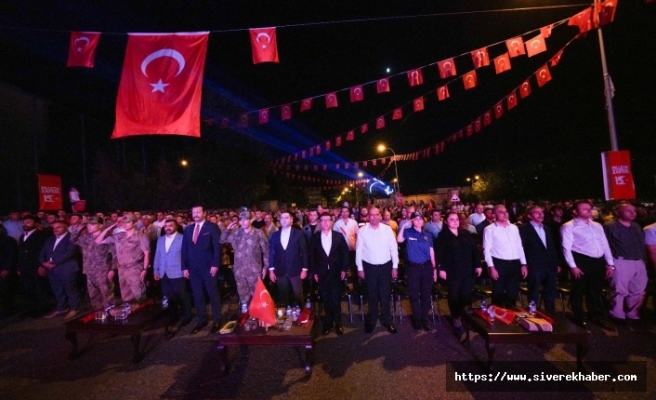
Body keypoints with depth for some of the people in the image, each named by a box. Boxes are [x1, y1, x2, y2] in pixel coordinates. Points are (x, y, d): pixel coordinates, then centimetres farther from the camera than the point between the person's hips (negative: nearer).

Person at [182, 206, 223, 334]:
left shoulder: (212, 227, -4)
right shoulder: (188, 229, 12)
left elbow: (217, 247, -9)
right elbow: (184, 249, 12)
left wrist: (215, 265, -15)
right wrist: (184, 267, 6)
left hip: (208, 267, -5)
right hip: (193, 268, 5)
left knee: (213, 294, 5)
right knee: (197, 296, 12)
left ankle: (217, 320, 17)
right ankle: (201, 320, 27)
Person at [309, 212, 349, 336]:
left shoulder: (339, 236, -3)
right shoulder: (314, 237, -1)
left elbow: (345, 253, 0)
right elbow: (312, 256, 2)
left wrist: (344, 269, -3)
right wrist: (314, 272, -1)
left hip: (336, 272, -1)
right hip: (322, 273, 1)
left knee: (336, 298, 7)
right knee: (326, 299, 11)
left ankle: (338, 322, 24)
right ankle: (328, 322, 27)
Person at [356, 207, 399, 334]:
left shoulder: (387, 229, -6)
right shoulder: (362, 231, -8)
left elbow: (394, 248, -1)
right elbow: (358, 250, -3)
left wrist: (395, 266, 0)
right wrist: (360, 268, -2)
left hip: (386, 266, 1)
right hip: (369, 267, 0)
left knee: (385, 295, 12)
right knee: (372, 295, 14)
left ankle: (387, 320, 32)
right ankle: (371, 320, 33)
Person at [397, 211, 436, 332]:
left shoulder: (428, 234, 7)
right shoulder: (408, 232, -2)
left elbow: (431, 252, 9)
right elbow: (399, 240, -22)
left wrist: (434, 268, 8)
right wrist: (403, 226, -22)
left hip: (427, 267, 3)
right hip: (413, 267, -2)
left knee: (426, 294, 11)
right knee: (414, 294, 8)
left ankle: (425, 318, 27)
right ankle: (416, 318, 26)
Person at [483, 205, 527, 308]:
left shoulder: (514, 228, 12)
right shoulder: (489, 229, -5)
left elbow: (520, 246, 15)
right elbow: (486, 249, -8)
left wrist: (523, 264, 9)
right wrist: (491, 267, -13)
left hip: (515, 264, 5)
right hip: (499, 264, -5)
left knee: (513, 293, 15)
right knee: (498, 293, 4)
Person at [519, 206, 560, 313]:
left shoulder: (547, 229, 15)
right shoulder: (524, 229, -6)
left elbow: (552, 247, 18)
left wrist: (556, 264, 14)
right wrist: (524, 264, -12)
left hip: (550, 267, 7)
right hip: (534, 267, -6)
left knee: (551, 294, 15)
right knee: (534, 295, 3)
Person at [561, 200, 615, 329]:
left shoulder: (597, 225, 13)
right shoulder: (569, 226, -9)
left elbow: (605, 245, 15)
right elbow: (566, 247, -12)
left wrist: (610, 263, 10)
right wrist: (573, 266, -16)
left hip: (599, 261, 6)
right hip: (581, 261, -6)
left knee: (595, 291, 19)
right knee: (579, 291, 6)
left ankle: (596, 316, 35)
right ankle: (579, 317, 21)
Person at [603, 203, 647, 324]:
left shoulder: (637, 227, 15)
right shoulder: (609, 226, -8)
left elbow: (642, 245, 18)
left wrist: (643, 261, 10)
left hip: (639, 263, 7)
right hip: (621, 263, -7)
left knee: (638, 291, 12)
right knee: (620, 291, 0)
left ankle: (633, 315, 26)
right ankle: (618, 315, 13)